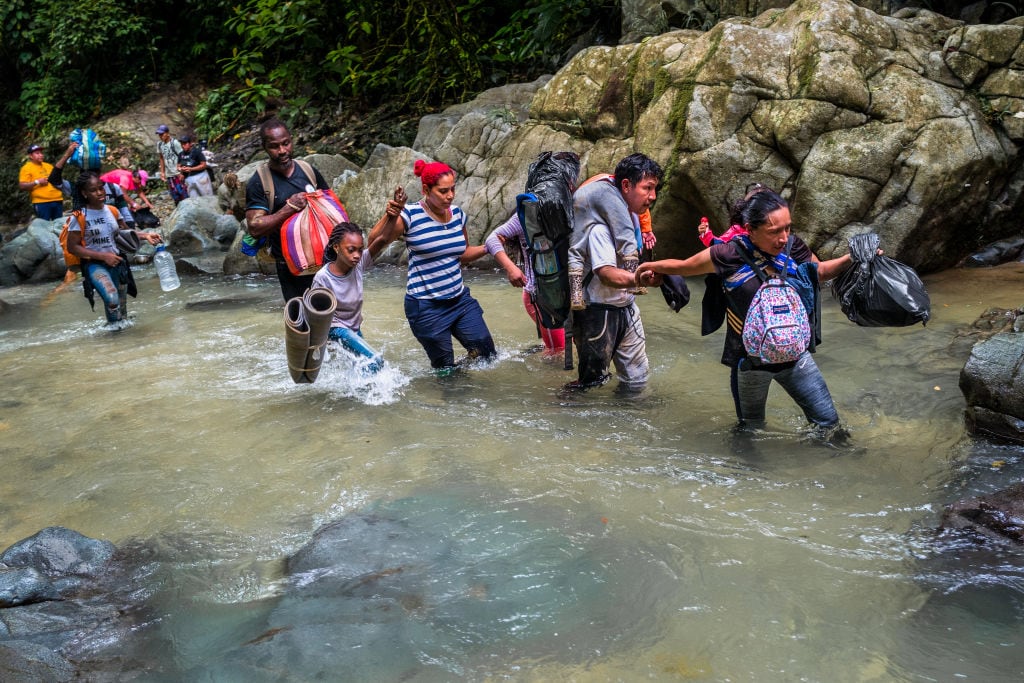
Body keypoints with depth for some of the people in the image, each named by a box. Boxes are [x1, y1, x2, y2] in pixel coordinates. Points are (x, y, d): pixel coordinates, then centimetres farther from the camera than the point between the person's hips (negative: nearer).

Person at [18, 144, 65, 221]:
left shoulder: (48, 166, 19)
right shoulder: (26, 168, 0)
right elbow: (22, 186, -8)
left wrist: (58, 183, 8)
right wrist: (37, 182, -16)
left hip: (57, 201, 6)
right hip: (41, 203, -6)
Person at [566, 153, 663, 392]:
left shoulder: (629, 216, 6)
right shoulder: (601, 227, -23)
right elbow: (608, 274, -33)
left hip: (625, 307, 9)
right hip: (599, 312, -9)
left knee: (637, 378, 14)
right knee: (592, 383, 4)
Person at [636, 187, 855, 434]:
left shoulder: (791, 246, -10)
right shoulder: (730, 255, -21)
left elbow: (820, 271, 10)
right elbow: (682, 266, -5)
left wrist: (851, 258, -5)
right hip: (751, 361, -3)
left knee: (829, 423, 8)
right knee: (751, 429, 18)